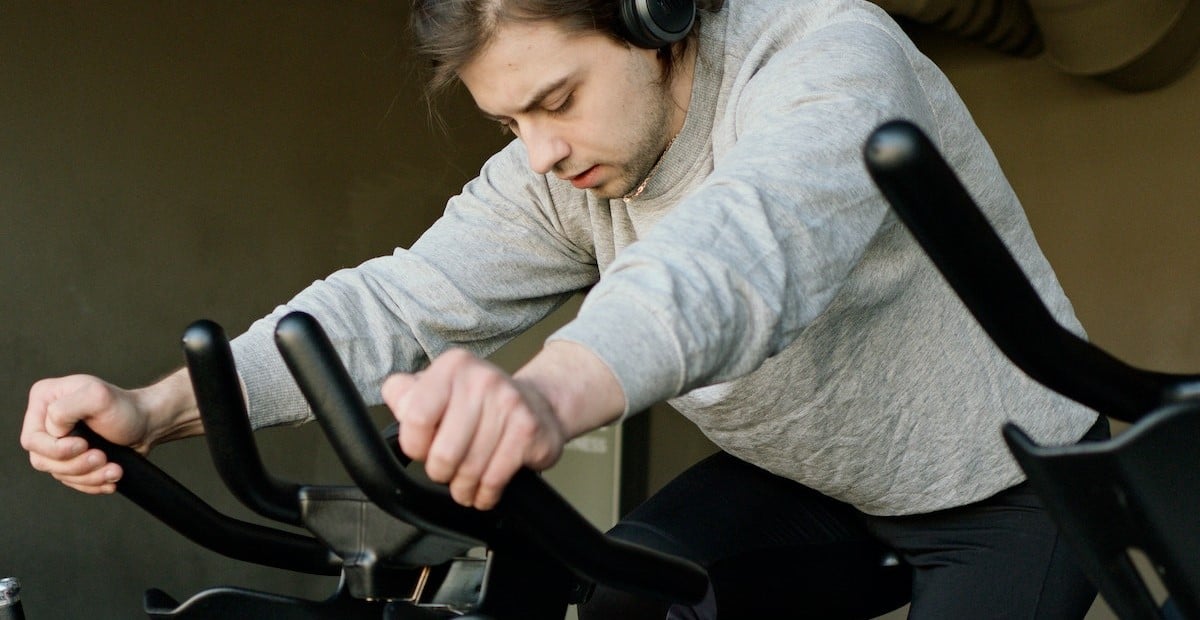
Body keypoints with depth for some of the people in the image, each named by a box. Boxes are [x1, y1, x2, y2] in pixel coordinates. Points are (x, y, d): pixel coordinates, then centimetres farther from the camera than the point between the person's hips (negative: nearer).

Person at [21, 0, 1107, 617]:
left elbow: (749, 243, -51)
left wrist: (552, 392, -70)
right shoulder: (559, 171, -10)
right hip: (809, 485, 5)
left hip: (1009, 485, -5)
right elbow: (406, 300, -21)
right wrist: (159, 407, -36)